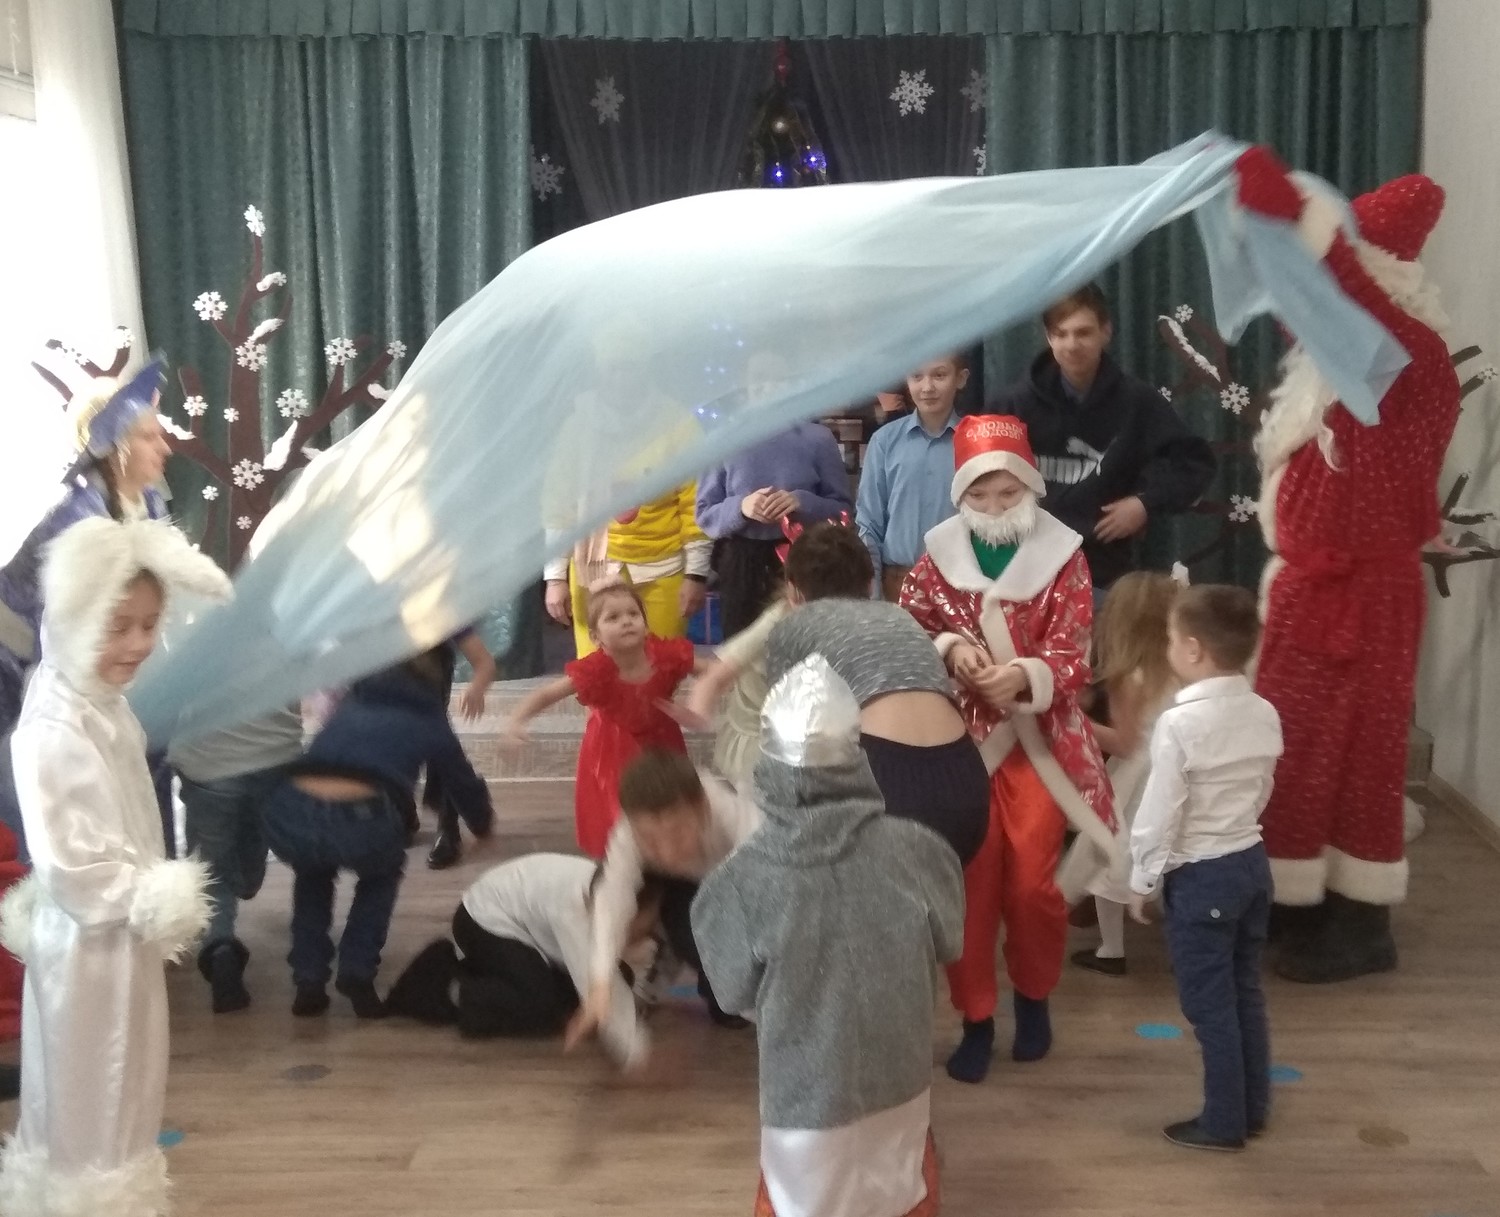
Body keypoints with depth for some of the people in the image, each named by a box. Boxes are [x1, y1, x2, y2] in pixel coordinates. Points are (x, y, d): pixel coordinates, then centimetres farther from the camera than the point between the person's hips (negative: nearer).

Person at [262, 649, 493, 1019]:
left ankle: (308, 982, 27)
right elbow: (462, 782, 40)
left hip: (290, 815, 3)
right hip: (362, 820, -2)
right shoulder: (429, 720, 27)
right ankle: (357, 974, 20)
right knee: (383, 871, 35)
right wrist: (483, 823, 63)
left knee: (313, 870, 39)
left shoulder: (352, 701, 35)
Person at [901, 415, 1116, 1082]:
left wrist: (1023, 675, -29)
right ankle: (976, 1018, 19)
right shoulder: (940, 553, 0)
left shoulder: (1063, 556, -6)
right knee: (969, 881, 3)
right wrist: (950, 648, -16)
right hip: (961, 739, 1)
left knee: (1031, 882, 1)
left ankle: (1034, 996, 29)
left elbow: (1073, 657, -9)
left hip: (1038, 738, -1)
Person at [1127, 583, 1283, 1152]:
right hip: (1251, 862, 7)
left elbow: (1160, 812, -17)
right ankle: (1252, 1108, 28)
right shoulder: (1265, 714, 1)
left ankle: (1223, 1122, 13)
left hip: (1198, 876, -7)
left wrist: (1142, 880, -6)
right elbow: (1262, 793, 12)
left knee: (1209, 1003, 4)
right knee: (1245, 992, 18)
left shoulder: (1180, 722, -20)